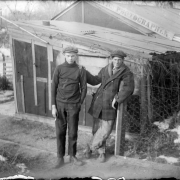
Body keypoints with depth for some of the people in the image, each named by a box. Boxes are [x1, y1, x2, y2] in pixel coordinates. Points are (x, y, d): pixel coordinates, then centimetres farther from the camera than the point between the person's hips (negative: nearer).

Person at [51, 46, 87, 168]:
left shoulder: (80, 70, -2)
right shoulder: (59, 68, -1)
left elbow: (84, 88, 3)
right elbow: (54, 87, 0)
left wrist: (80, 104, 3)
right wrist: (53, 106, -3)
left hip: (73, 105, 0)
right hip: (60, 104, 1)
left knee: (73, 132, 7)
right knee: (60, 132, 6)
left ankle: (72, 156, 25)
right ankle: (60, 158, 18)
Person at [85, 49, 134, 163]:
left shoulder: (127, 73, -6)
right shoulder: (105, 70, 8)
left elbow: (128, 88, -21)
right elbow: (95, 81, 19)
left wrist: (117, 98, -28)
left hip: (111, 105, -3)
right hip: (99, 102, 3)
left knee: (106, 130, -2)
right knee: (99, 128, 9)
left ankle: (91, 147, 23)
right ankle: (102, 151, 29)